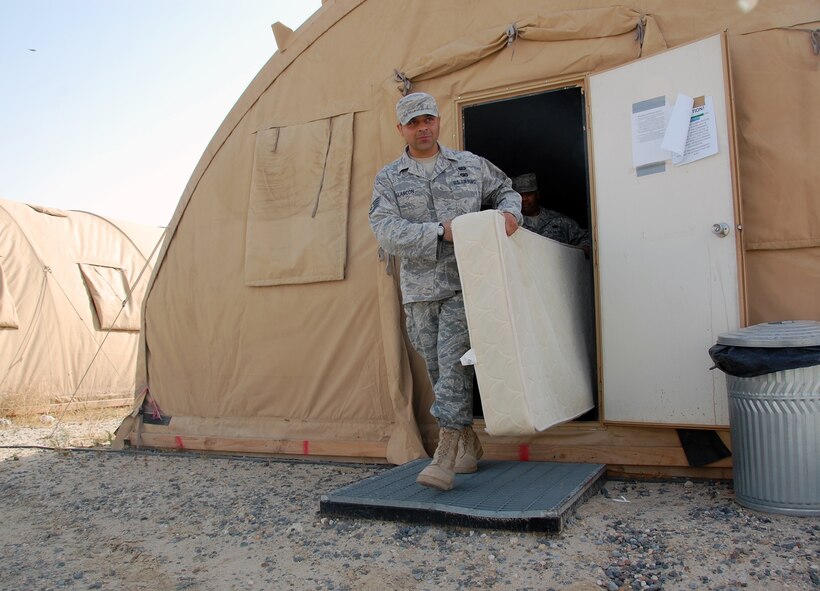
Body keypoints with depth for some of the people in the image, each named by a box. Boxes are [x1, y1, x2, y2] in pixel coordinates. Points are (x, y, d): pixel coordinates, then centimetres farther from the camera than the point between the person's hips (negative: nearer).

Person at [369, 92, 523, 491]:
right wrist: (441, 232, -19)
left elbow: (504, 190, 22)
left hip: (464, 283, -1)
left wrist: (510, 212, -4)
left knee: (453, 364, -13)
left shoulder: (470, 165, 11)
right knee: (438, 369, 8)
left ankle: (446, 456, -11)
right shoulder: (388, 179, 7)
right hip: (420, 290, 2)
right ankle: (468, 445, 25)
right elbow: (385, 230, -7)